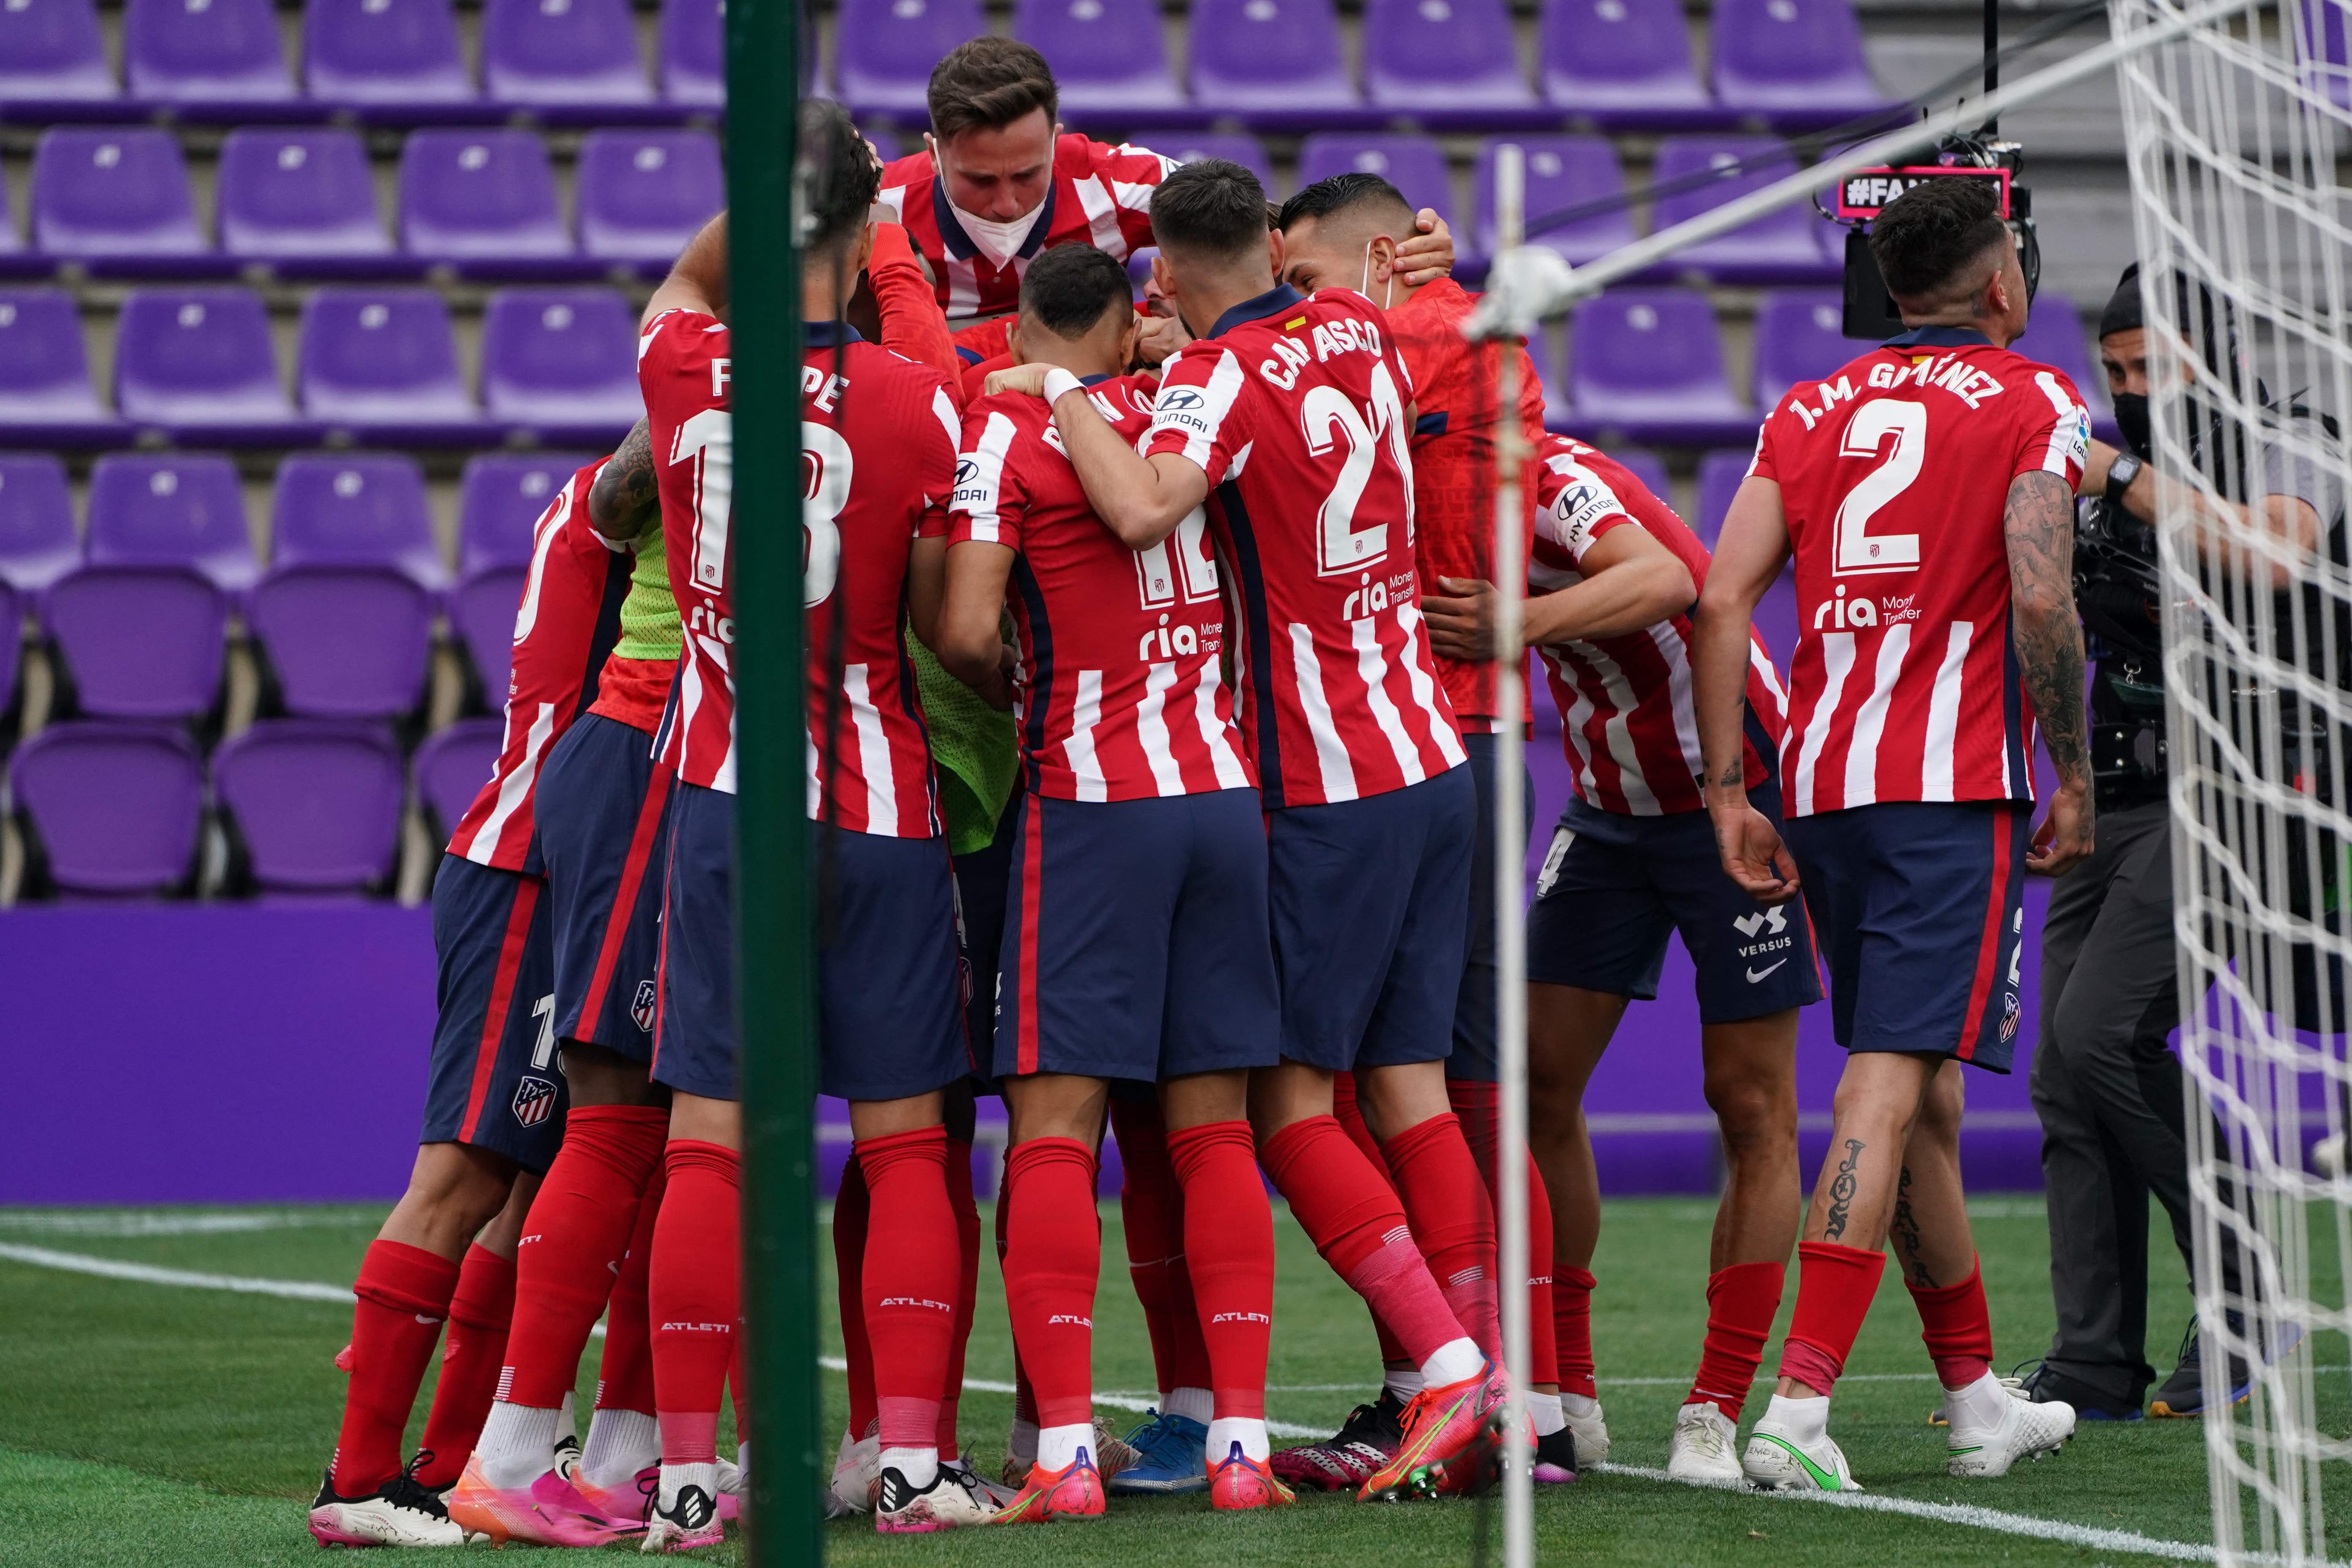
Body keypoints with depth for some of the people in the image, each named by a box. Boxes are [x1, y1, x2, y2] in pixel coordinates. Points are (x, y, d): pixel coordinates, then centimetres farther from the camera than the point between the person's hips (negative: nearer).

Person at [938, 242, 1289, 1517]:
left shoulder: (1007, 425, -5)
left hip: (1091, 805, -4)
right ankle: (1242, 1441, 5)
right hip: (1225, 792, 4)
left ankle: (1065, 1447, -10)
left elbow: (966, 632, -12)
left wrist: (1010, 700, 7)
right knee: (1215, 1131, 7)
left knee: (1055, 1126, -3)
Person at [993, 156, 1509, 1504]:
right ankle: (1486, 1394, 3)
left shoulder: (1223, 375, -13)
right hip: (1433, 756, 7)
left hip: (1327, 788, -7)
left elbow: (1142, 508, -32)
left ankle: (1453, 1367, -11)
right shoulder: (1360, 333, 8)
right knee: (1410, 1087, 7)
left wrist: (1061, 394, -18)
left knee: (1291, 1104, -2)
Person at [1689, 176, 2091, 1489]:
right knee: (1891, 1085, -11)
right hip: (1956, 786, -6)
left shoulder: (1809, 411, 14)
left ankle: (1981, 1400, 26)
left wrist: (1731, 795, 6)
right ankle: (1800, 1406, -23)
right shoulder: (2031, 402, 1)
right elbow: (2040, 598, -12)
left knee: (1921, 1094, 16)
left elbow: (1723, 602, 4)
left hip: (1821, 785, 6)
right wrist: (2076, 779, -4)